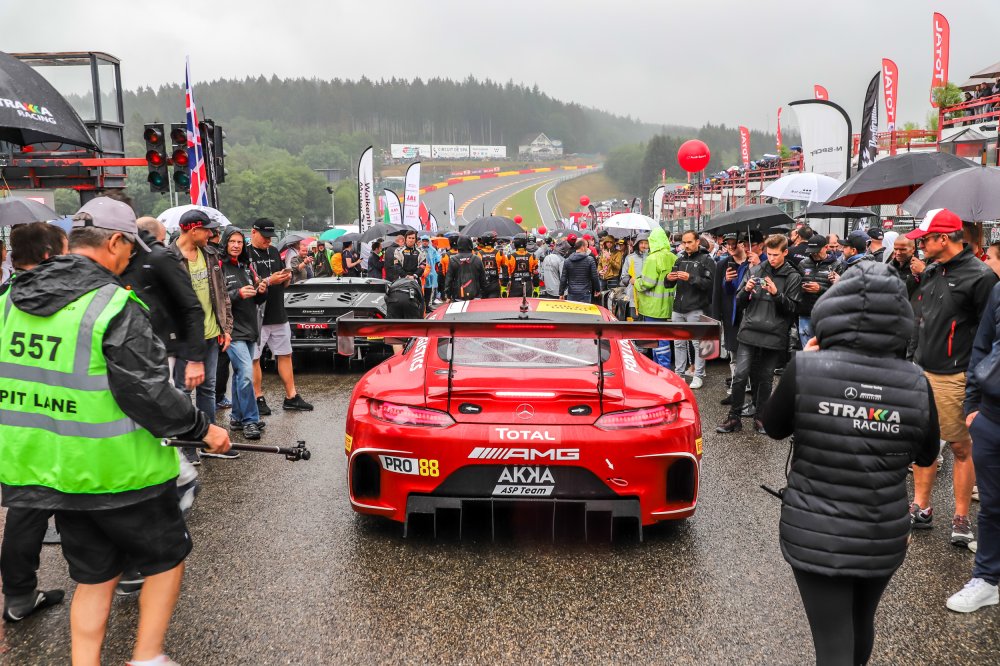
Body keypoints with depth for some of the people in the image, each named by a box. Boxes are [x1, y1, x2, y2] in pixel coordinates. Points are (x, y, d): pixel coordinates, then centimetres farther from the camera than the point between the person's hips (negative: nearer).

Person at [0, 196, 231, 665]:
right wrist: (202, 428, -6)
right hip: (116, 472, -7)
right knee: (166, 557, 15)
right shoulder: (114, 307, -18)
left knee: (93, 574, 20)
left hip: (47, 470, 7)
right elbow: (150, 395, -19)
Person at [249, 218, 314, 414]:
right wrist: (268, 281, -22)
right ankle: (259, 399, 11)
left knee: (285, 355, 10)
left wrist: (286, 278, -3)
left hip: (278, 315, 7)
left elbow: (284, 284, 19)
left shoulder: (274, 252, 14)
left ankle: (291, 397, 17)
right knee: (254, 359, 2)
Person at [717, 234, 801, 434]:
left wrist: (776, 293, -18)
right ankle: (734, 417, 7)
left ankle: (760, 417, 22)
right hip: (749, 332, 1)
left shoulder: (793, 277, 3)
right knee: (740, 375, -4)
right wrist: (746, 290, -10)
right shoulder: (754, 271, 8)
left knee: (765, 379, 7)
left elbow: (791, 308, -3)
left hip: (774, 335, -1)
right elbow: (739, 303, 11)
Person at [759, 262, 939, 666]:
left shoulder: (807, 368, -18)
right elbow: (926, 456, 6)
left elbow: (773, 428, 0)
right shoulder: (916, 384, -10)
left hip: (814, 535, -3)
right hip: (883, 537, 3)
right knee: (861, 625, 28)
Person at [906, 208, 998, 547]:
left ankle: (961, 518, 16)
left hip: (954, 378, -7)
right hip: (922, 372, 7)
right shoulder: (931, 272, 11)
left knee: (961, 447, 5)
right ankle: (921, 509, 23)